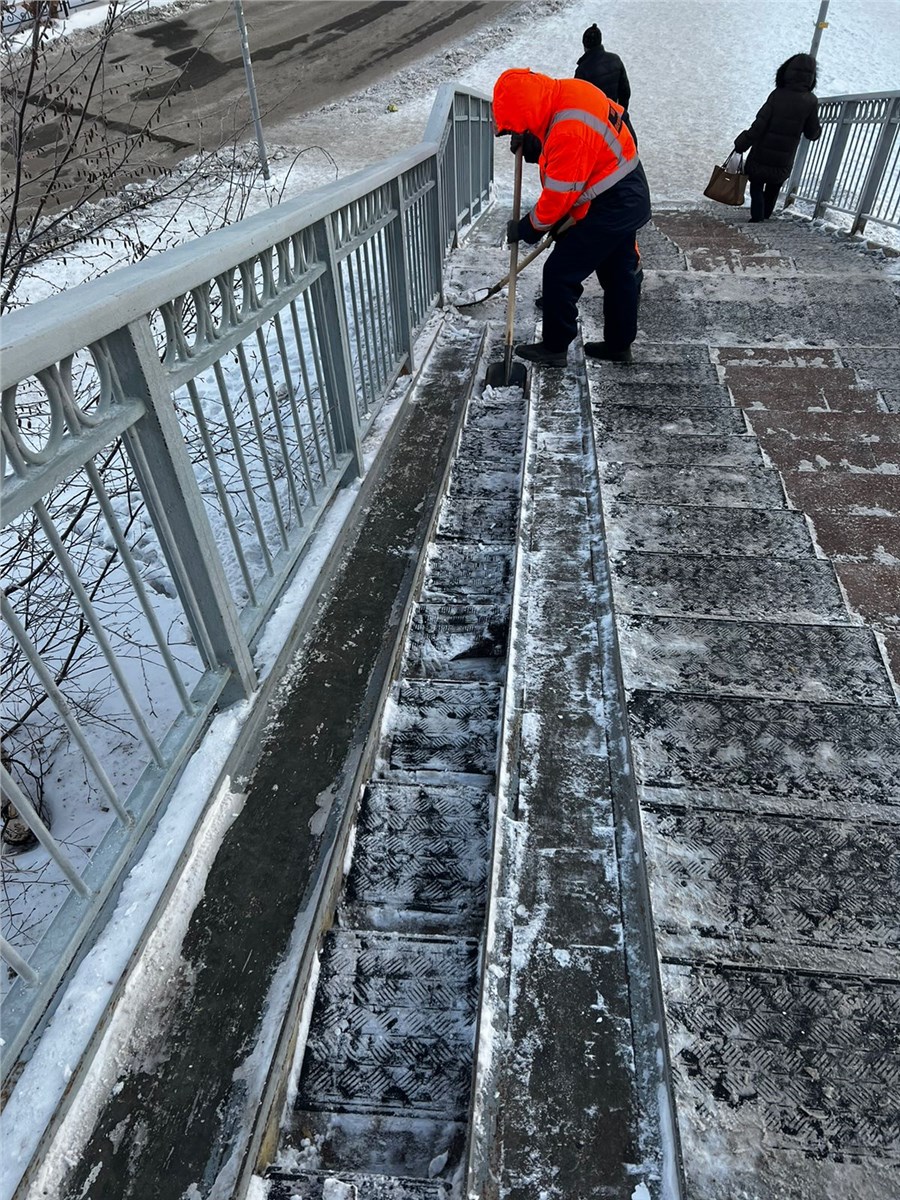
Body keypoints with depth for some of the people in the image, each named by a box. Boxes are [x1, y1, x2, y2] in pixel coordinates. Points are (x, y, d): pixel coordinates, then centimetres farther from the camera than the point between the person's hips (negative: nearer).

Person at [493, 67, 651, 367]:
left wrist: (528, 228, -9)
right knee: (619, 272, 17)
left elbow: (559, 195, -23)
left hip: (607, 209, -10)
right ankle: (619, 345, 30)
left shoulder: (568, 131, -29)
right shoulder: (570, 89, 0)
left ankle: (554, 347, 9)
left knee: (560, 273, -2)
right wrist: (531, 145, -2)